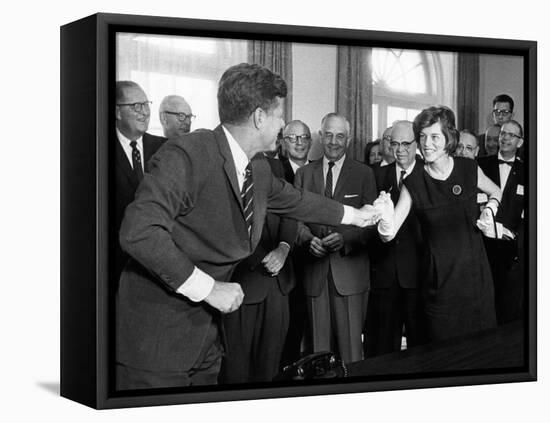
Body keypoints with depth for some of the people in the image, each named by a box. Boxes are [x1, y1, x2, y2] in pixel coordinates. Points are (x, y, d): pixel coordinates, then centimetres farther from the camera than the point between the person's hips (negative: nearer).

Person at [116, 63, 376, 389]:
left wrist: (353, 215, 37)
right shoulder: (185, 155, -21)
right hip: (156, 336, -8)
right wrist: (208, 288, -24)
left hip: (205, 331, 8)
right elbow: (138, 231, -29)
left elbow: (295, 201, 27)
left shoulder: (259, 168, 6)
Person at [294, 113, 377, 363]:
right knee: (319, 345, 5)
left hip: (350, 270, -2)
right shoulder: (304, 174, 13)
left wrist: (344, 239, -18)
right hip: (314, 272, 2)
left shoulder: (364, 174, 6)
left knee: (351, 346, -4)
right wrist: (309, 239, -12)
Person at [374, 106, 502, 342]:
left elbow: (496, 193, 20)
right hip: (439, 279, -2)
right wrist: (386, 220, -35)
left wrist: (489, 209, -1)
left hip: (475, 272, 2)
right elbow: (389, 235, -14)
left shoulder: (469, 169, -2)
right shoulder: (413, 184, -7)